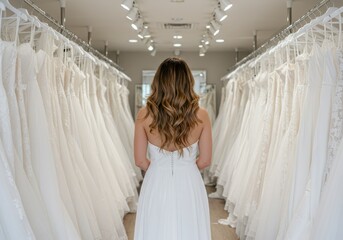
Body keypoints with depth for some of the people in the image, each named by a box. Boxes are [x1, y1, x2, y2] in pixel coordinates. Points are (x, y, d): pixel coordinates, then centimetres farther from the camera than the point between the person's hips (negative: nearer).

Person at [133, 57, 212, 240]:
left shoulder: (144, 115, -9)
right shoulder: (201, 115, -9)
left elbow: (140, 160, -3)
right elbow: (205, 160, -2)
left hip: (156, 186, 0)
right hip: (189, 187, 0)